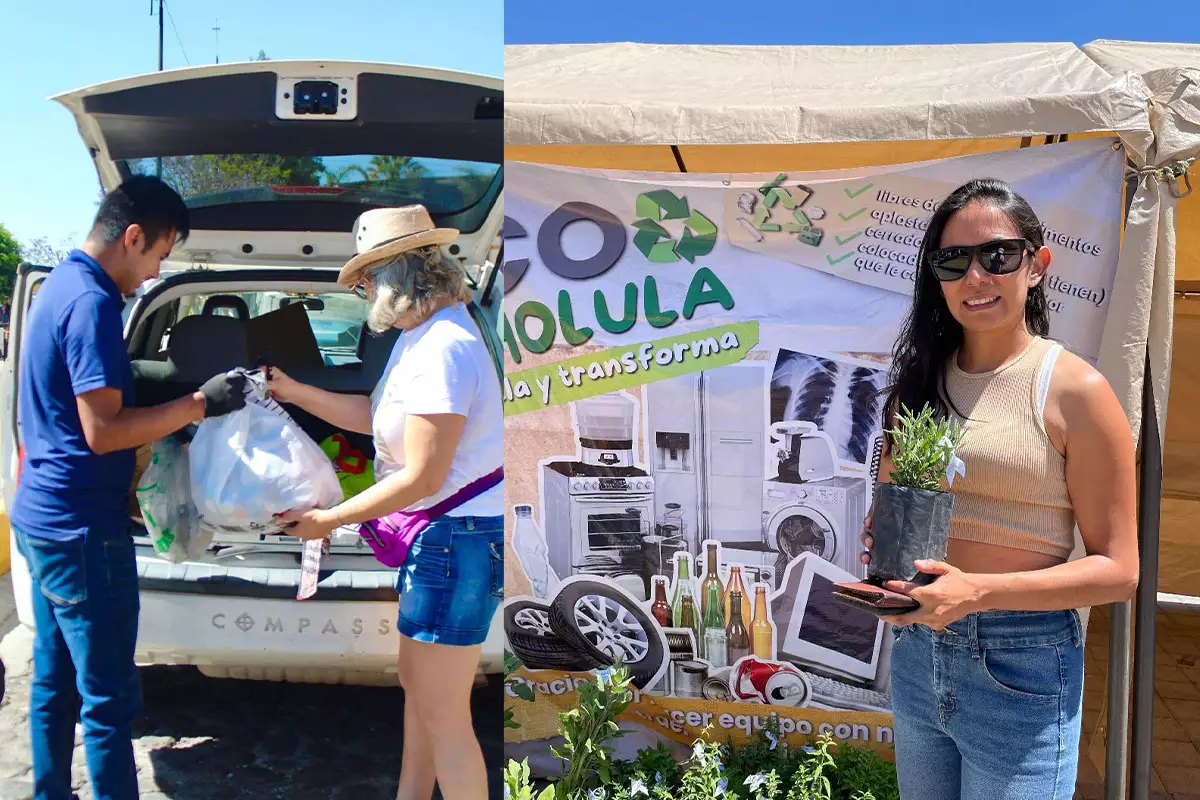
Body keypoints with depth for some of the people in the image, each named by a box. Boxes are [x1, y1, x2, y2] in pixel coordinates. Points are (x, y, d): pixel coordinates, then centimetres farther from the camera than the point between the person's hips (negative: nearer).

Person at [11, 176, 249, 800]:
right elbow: (102, 431, -23)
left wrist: (172, 413, 20)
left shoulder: (60, 283, 13)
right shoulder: (92, 302, -19)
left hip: (42, 516, 10)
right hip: (81, 528, -10)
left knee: (55, 683, 19)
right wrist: (197, 404, -18)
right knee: (110, 698, -1)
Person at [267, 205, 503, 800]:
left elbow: (423, 477, -24)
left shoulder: (442, 348, -24)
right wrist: (297, 393, 15)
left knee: (442, 716, 1)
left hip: (457, 538, -11)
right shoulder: (421, 334, 10)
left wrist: (328, 520, -15)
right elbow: (376, 416, 19)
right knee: (416, 684, 24)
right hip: (440, 533, 11)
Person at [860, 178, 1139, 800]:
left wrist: (979, 591, -23)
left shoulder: (1073, 388, -11)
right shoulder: (917, 382, 5)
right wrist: (880, 542, -7)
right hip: (916, 651, 5)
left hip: (1021, 664, -5)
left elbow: (1118, 569, -11)